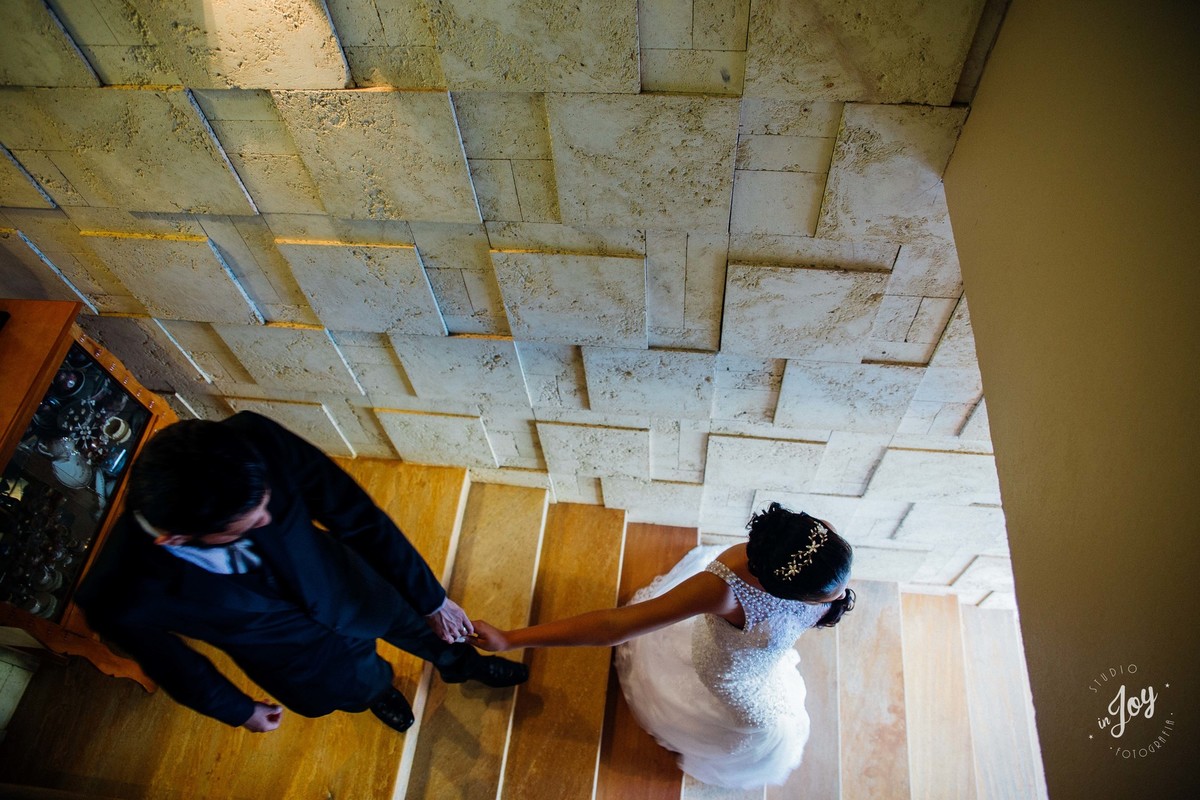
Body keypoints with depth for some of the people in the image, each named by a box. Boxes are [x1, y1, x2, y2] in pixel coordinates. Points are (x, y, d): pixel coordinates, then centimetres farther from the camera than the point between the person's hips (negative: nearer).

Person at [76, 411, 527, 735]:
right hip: (296, 656, -1)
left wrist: (430, 597, -11)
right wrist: (238, 710, 6)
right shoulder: (121, 601, -38)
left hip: (347, 589, 1)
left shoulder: (256, 441, -39)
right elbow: (168, 661, -14)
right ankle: (379, 691, 69)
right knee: (363, 687, 30)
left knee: (421, 625, 31)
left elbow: (355, 515, -24)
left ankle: (459, 663, 67)